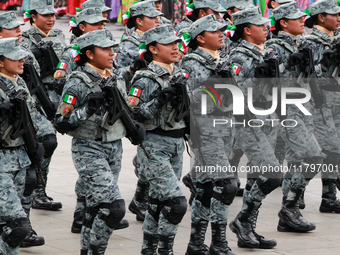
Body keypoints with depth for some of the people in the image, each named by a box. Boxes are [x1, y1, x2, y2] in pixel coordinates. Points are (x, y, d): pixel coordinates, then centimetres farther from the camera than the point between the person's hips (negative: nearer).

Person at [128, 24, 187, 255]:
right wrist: (159, 100, -28)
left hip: (177, 143, 8)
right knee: (176, 202, -14)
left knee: (159, 200, 14)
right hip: (154, 146, -8)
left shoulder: (179, 75, 11)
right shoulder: (146, 80, -13)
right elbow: (133, 114, -21)